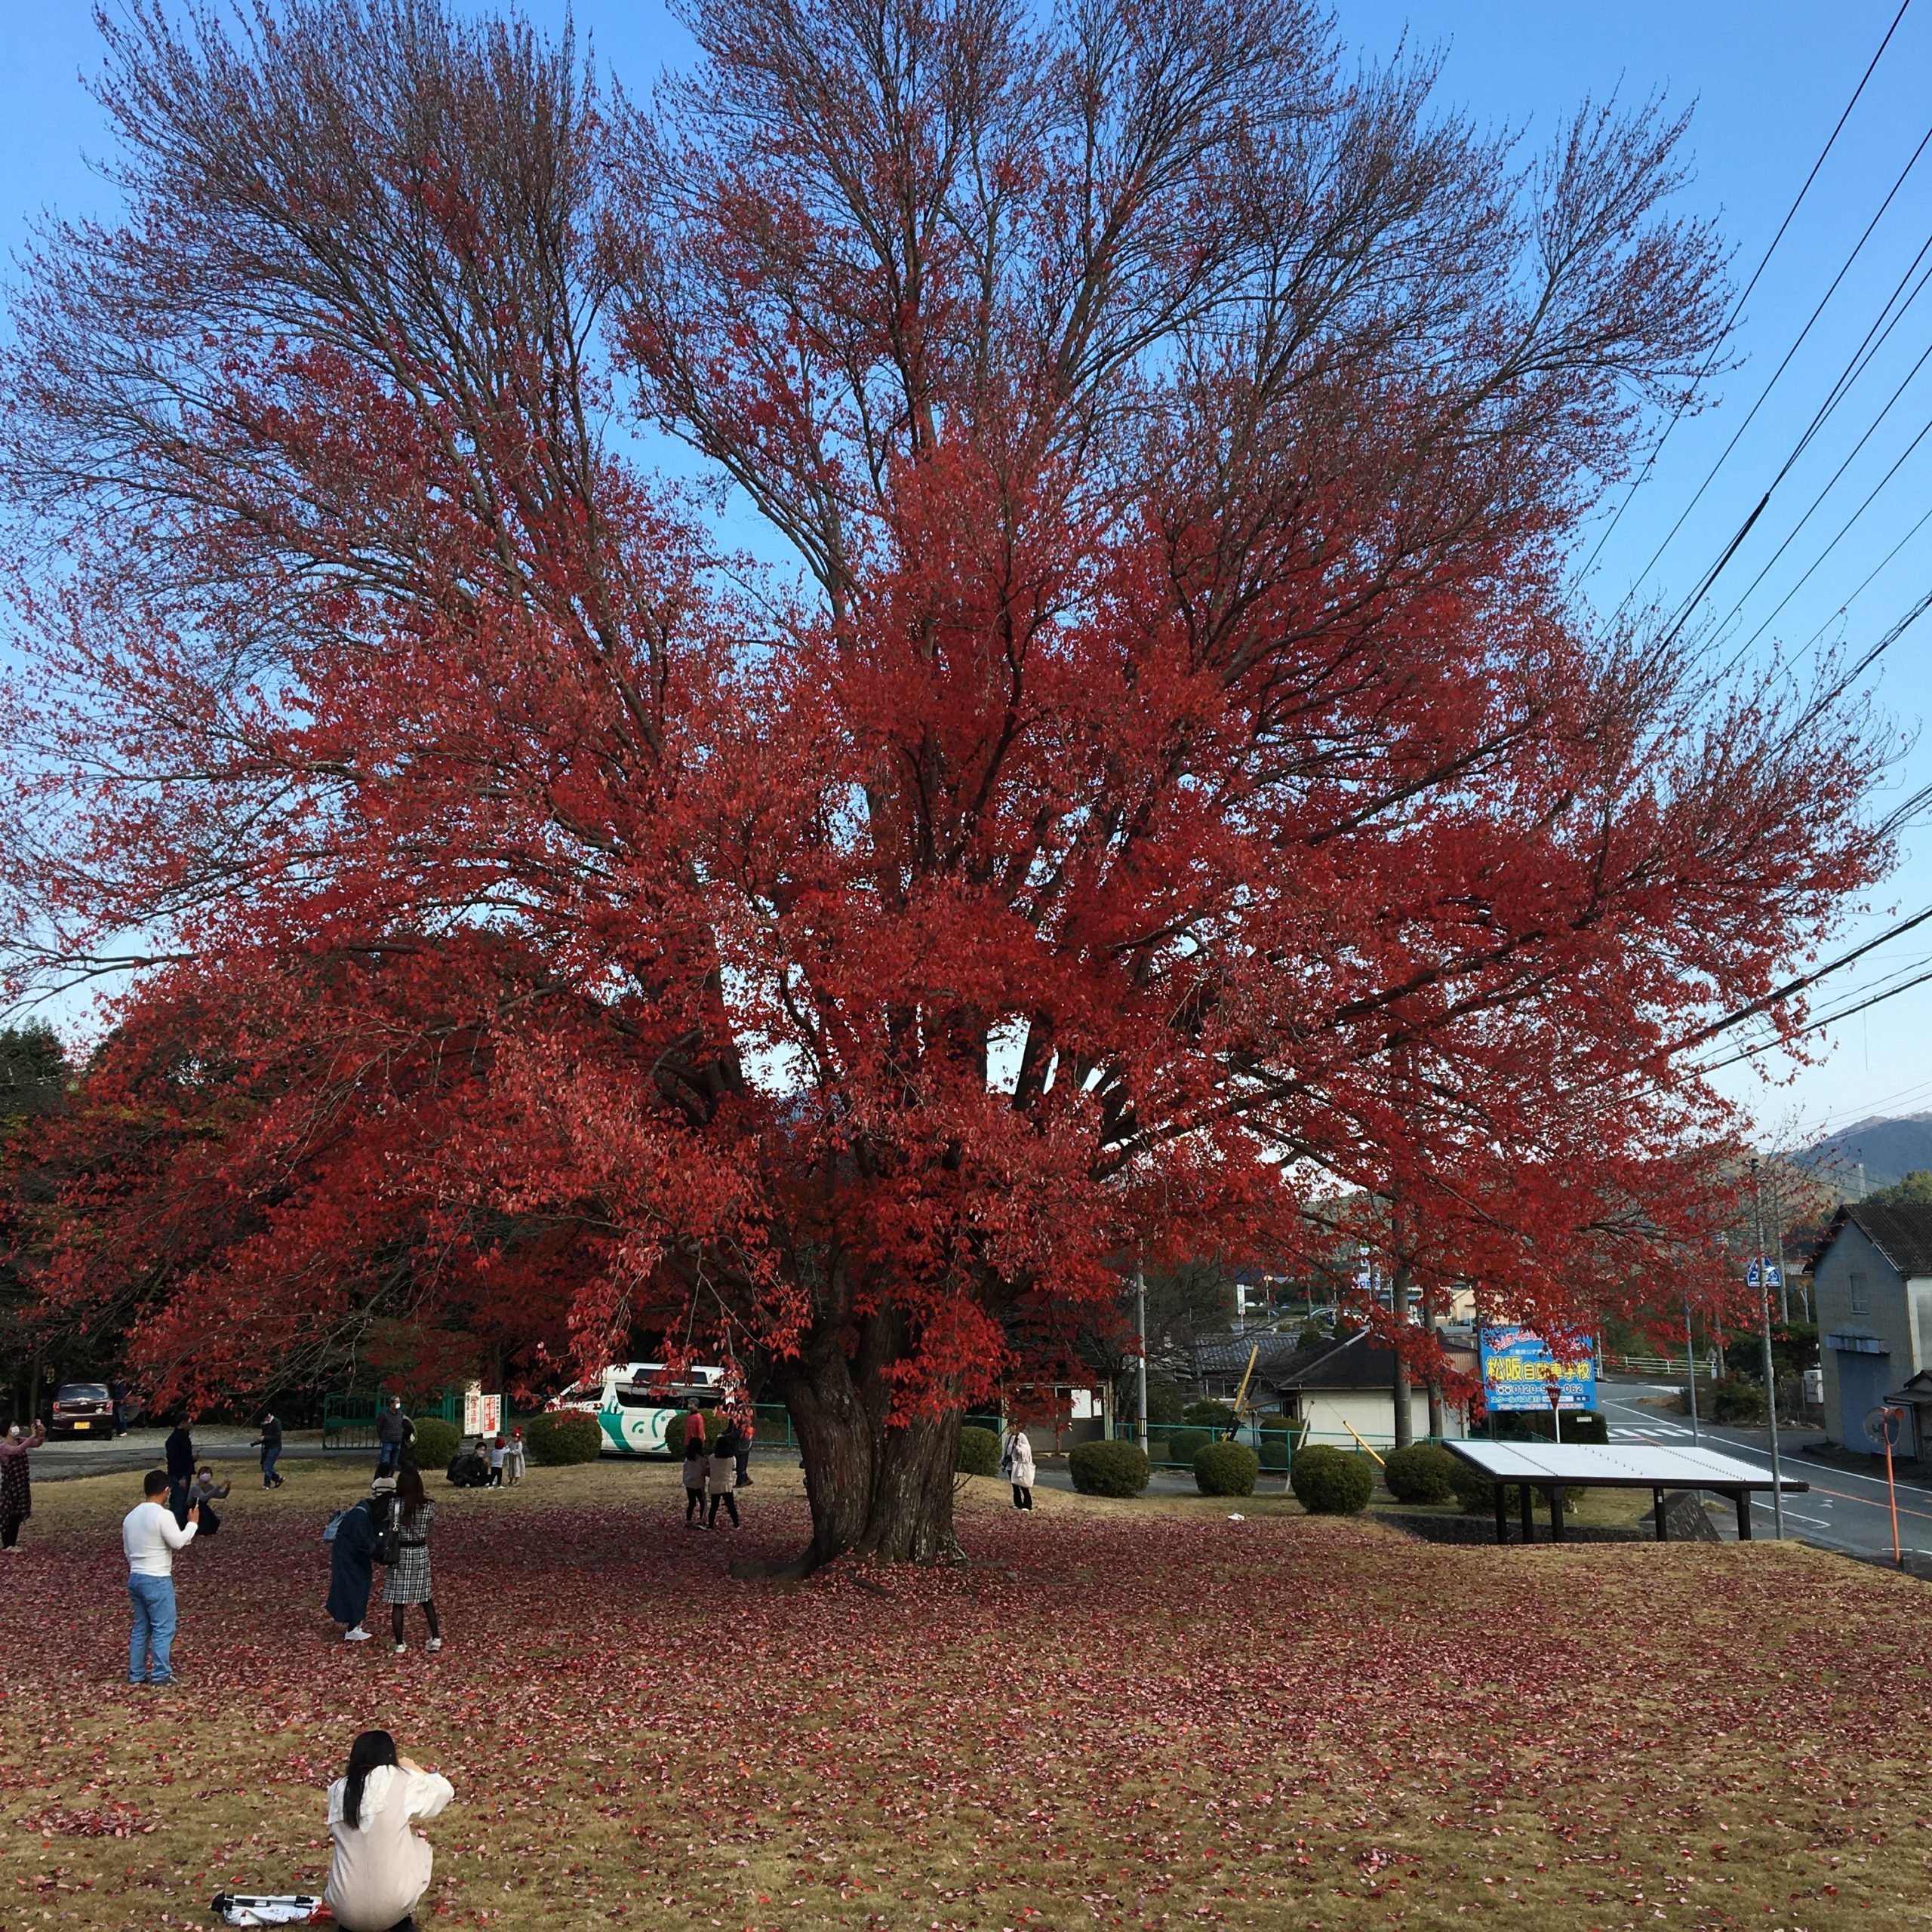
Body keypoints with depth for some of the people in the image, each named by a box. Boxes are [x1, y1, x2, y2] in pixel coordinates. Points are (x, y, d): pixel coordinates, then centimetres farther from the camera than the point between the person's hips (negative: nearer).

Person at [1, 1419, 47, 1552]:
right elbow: (17, 1450, -34)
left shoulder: (20, 1441, 5)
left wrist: (42, 1435, -24)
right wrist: (33, 1436, -39)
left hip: (22, 1484, 7)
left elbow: (36, 1444, -2)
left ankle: (12, 1543, 19)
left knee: (18, 1515, 11)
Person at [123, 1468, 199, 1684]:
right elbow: (178, 1542, -14)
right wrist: (193, 1523, -1)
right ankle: (161, 1674, 0)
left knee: (141, 1628, 14)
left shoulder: (131, 1516, 9)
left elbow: (127, 1550, 17)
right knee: (163, 1629, -1)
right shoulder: (163, 1515, -17)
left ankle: (136, 1674, 18)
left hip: (135, 1577, 8)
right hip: (157, 1580, -8)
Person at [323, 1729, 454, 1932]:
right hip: (393, 1907, -3)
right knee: (420, 1845, 25)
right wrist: (415, 1771, 27)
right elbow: (445, 1791, 10)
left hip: (345, 1911, 3)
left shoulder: (338, 1789, 3)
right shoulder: (402, 1782, -6)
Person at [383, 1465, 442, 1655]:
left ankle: (399, 1644, 9)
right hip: (421, 1554, 2)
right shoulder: (428, 1506, -10)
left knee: (398, 1602, 6)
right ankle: (436, 1637, 17)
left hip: (399, 1554, -2)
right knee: (426, 1598, 17)